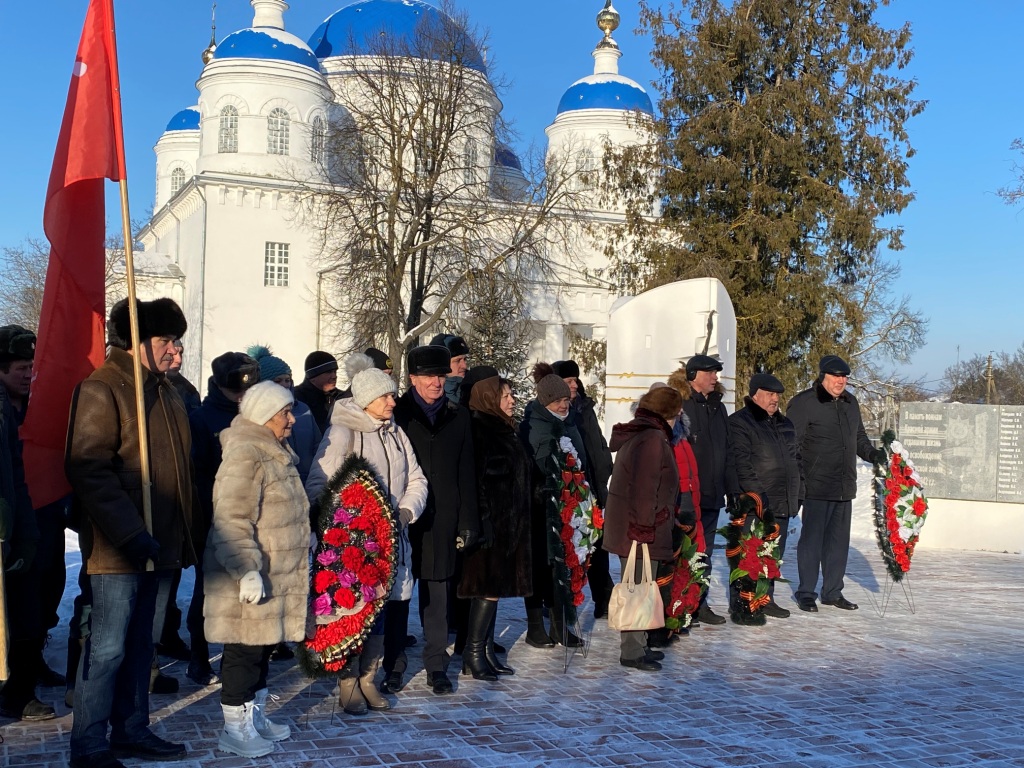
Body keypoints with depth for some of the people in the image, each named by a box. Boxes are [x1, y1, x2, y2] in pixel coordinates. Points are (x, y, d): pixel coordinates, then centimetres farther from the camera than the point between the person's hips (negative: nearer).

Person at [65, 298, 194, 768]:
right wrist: (131, 535, -24)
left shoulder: (164, 390, 15)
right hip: (118, 548, -8)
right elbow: (88, 469, -19)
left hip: (158, 543, 8)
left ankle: (131, 730, 28)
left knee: (139, 643, 16)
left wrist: (183, 535, 16)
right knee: (107, 648, -2)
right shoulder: (102, 390, -12)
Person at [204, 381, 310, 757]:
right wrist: (247, 571, -28)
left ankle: (255, 716, 31)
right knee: (244, 650, 0)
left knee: (263, 647, 18)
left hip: (275, 576, 10)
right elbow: (231, 522, -25)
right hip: (250, 579, -10)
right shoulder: (244, 455, -18)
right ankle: (234, 729, 12)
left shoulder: (275, 453, 14)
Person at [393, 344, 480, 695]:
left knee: (437, 593, 6)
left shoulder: (458, 417, 10)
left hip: (442, 518, 2)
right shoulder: (397, 414, 0)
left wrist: (467, 522, 5)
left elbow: (466, 473, 10)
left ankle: (436, 665, 15)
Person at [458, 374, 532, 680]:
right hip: (492, 525, -9)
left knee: (496, 587, 11)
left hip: (508, 525, 10)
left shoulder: (503, 431, 16)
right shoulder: (480, 432, -14)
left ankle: (486, 649, 18)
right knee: (490, 586, -7)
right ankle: (473, 652, 2)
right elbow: (477, 479, -20)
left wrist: (516, 524, 21)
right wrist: (483, 522, -24)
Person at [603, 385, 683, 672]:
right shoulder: (653, 439, -17)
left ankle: (638, 646, 27)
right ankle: (632, 652, 4)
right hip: (640, 530, -10)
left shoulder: (636, 434, 15)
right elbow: (644, 491, -23)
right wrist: (644, 530, -21)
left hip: (629, 528, 10)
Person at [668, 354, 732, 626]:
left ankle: (699, 603, 24)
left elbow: (727, 449, 21)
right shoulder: (678, 404, -10)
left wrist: (726, 485, 16)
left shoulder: (717, 407, 15)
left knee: (704, 551, 14)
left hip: (712, 493, 7)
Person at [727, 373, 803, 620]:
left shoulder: (784, 424, 19)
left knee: (774, 554, 13)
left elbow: (796, 460, 24)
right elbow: (741, 462, -16)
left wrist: (798, 494, 17)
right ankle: (740, 604, 0)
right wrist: (756, 493, -21)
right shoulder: (739, 422, -7)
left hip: (782, 504, 8)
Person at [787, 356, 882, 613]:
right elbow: (792, 442, -11)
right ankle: (806, 592, 9)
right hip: (816, 487, -7)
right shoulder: (803, 403, -9)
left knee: (839, 540, 12)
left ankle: (833, 591, 23)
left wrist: (871, 453, 6)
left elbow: (859, 437, 26)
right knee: (812, 538, -1)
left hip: (845, 487, 7)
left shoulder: (850, 403, 14)